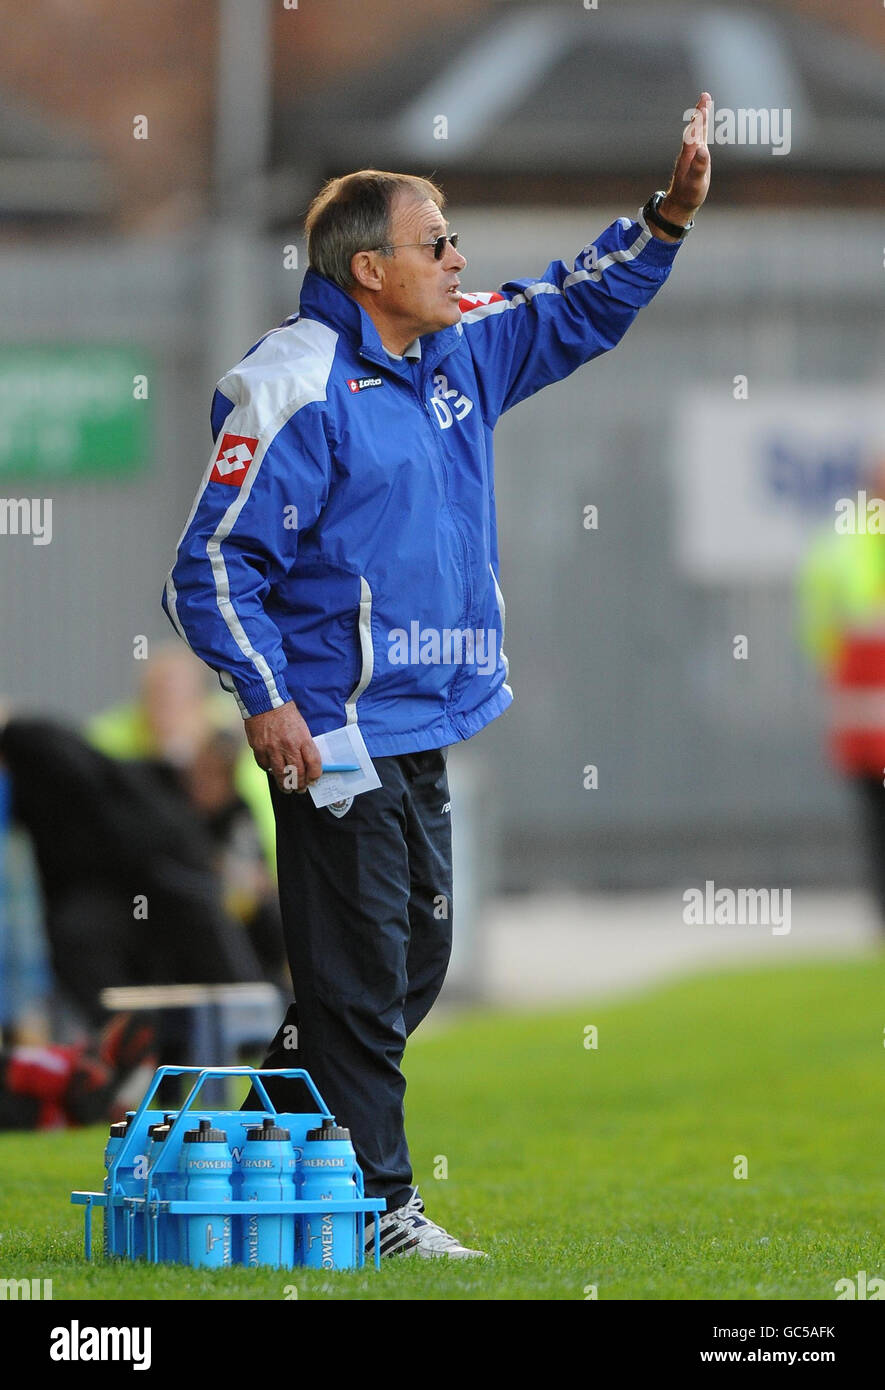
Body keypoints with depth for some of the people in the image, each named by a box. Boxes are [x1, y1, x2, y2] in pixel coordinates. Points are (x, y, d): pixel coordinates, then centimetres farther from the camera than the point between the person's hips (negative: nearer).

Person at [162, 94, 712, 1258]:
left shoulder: (460, 356, 11)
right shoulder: (299, 392, -13)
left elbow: (578, 310, 26)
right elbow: (213, 563, -14)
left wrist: (670, 215, 13)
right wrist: (266, 701, -20)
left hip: (426, 735, 9)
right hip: (337, 738, -9)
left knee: (413, 962, 13)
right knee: (362, 975, -5)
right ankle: (375, 1205, 0)